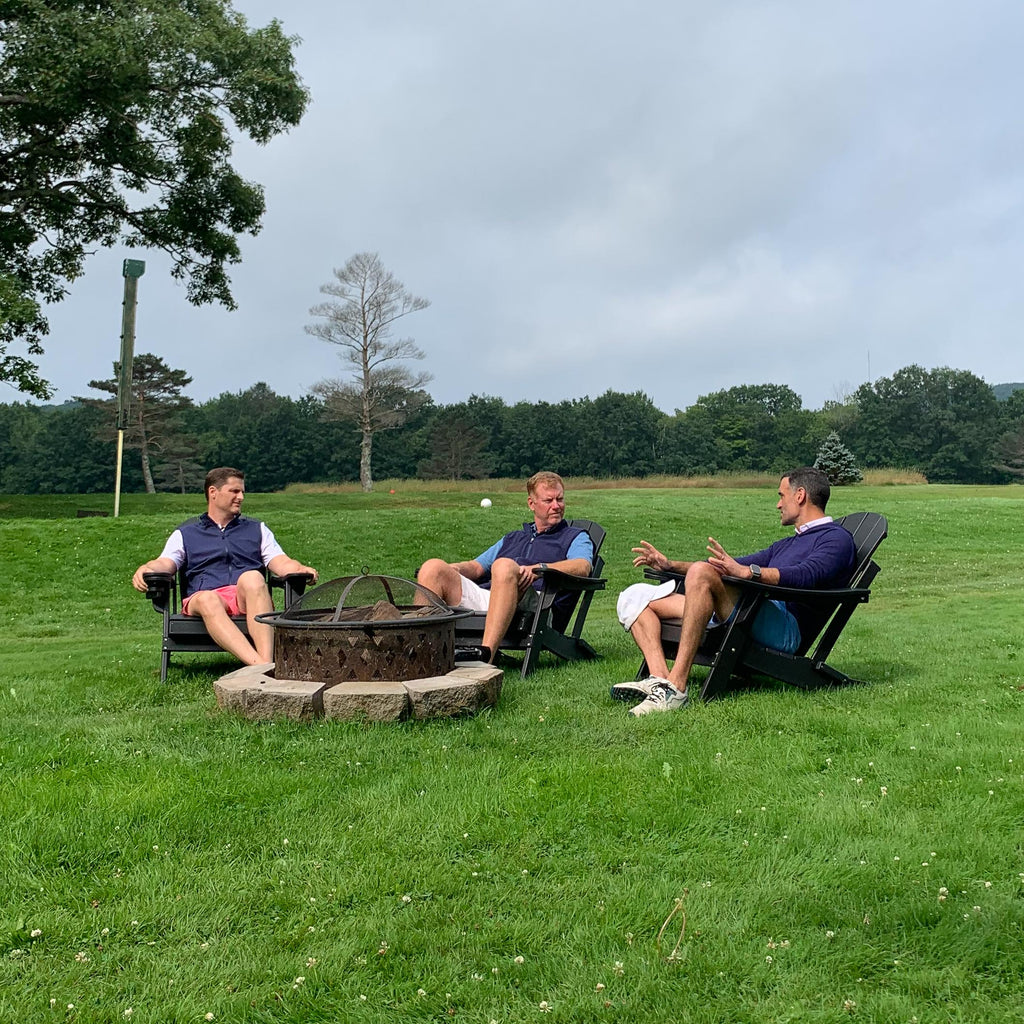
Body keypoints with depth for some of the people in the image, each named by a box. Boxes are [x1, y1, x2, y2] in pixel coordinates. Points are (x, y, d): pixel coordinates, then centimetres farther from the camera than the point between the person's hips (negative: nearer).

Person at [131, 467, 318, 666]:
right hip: (202, 597, -1)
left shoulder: (257, 529, 31)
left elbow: (281, 562, 18)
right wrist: (145, 568, -15)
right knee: (207, 600, -38)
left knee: (252, 578, -36)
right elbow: (165, 563, 10)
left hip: (248, 598, 1)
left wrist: (300, 569, -6)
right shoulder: (185, 534, 26)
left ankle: (267, 663, -53)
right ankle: (259, 665, -58)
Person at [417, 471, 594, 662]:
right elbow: (477, 567, 31)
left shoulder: (576, 537, 24)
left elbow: (583, 566, 1)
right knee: (433, 567, -19)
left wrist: (539, 569, -18)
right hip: (481, 594, 5)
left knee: (504, 566, -38)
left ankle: (486, 656, -52)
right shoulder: (512, 538, 39)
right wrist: (455, 568, 6)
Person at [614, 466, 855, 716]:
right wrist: (671, 565, 29)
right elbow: (733, 567, 37)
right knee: (636, 596, 2)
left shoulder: (836, 538, 6)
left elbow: (805, 576, -16)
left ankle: (676, 687, -39)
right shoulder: (787, 544, 35)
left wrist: (747, 572, -31)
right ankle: (660, 679, -24)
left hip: (783, 626, -9)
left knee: (701, 572, -34)